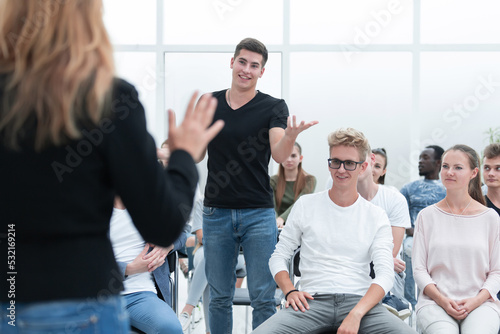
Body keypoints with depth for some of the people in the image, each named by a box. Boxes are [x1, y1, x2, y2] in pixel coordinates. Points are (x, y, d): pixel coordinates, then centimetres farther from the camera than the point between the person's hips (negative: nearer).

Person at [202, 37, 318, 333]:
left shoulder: (273, 107, -2)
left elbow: (279, 155, -17)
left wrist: (290, 136, -37)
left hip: (259, 213, -2)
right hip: (216, 212, 2)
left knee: (264, 298, -1)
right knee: (220, 296, 10)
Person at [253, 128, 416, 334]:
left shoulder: (376, 216, 9)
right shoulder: (305, 205, 12)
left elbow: (385, 274, -1)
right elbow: (278, 257, 15)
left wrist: (356, 314, -18)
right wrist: (290, 291, -7)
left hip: (360, 301, 0)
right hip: (313, 300, 0)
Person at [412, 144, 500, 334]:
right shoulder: (427, 216, 8)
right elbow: (419, 269, 6)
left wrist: (476, 300, -10)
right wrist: (442, 300, -10)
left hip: (481, 302, 0)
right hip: (435, 301, 0)